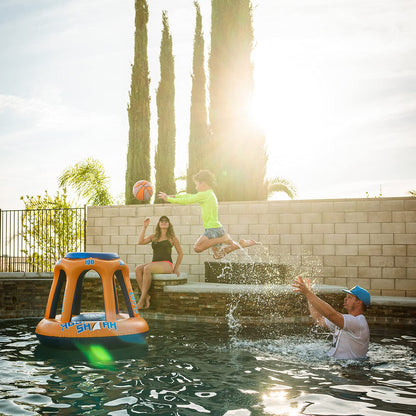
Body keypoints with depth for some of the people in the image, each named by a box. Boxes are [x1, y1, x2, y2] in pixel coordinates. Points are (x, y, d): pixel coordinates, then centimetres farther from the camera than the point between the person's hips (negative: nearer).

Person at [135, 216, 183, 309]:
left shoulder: (172, 238, 11)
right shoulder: (153, 237, 19)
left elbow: (180, 253, 17)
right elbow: (140, 242, 1)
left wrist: (176, 268, 10)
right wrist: (144, 227, 0)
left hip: (166, 265, -4)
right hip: (154, 264, 4)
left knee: (147, 268, -34)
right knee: (138, 269, -27)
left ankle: (142, 300, -32)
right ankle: (146, 296, -29)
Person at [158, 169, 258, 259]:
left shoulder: (204, 195, -11)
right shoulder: (210, 194, 18)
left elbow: (187, 201, -8)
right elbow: (189, 196, 24)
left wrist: (169, 199, 1)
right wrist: (174, 196, 23)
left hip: (213, 229, -10)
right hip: (218, 229, 10)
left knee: (197, 248, -25)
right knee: (218, 255, 20)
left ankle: (224, 239, -21)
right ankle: (241, 244, 11)